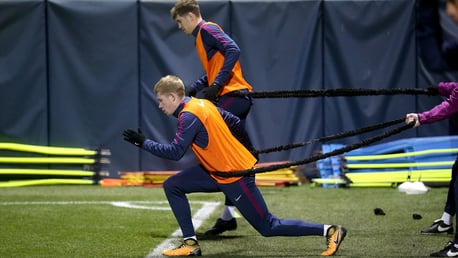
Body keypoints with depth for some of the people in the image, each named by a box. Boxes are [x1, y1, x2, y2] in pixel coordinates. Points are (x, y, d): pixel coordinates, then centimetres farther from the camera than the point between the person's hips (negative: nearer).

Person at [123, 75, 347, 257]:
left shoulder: (189, 116, -20)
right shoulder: (202, 103, 8)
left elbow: (175, 152, -26)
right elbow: (234, 123, 14)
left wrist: (143, 143, -18)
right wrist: (248, 151, 26)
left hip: (235, 175, -10)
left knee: (268, 227, -2)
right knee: (172, 186, 4)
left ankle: (330, 231, 3)